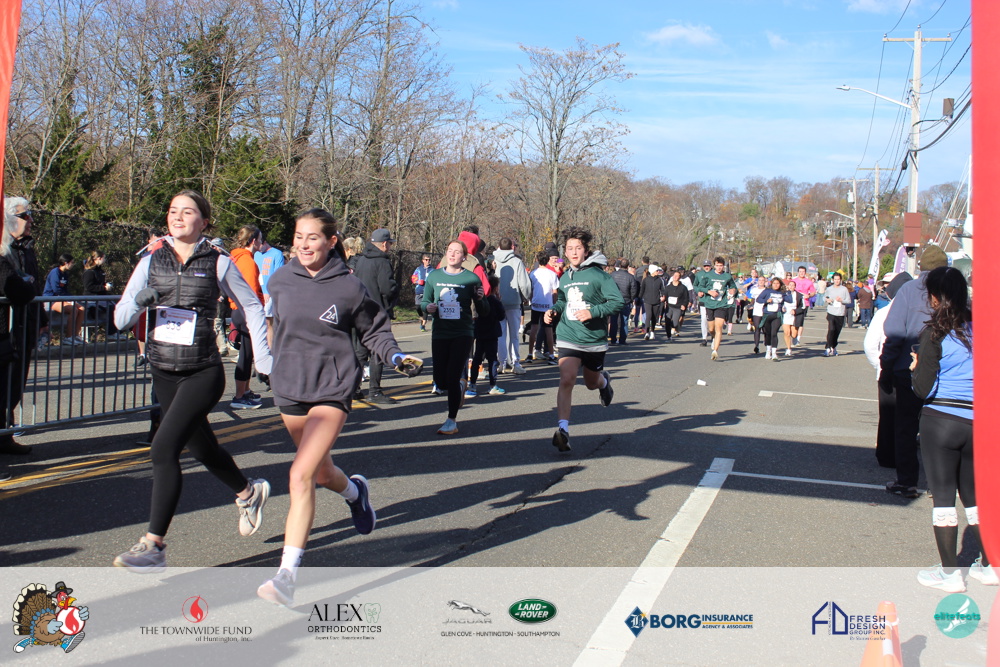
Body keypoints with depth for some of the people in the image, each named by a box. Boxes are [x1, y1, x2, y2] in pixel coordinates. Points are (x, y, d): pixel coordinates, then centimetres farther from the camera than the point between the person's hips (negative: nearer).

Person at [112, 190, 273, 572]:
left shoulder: (218, 264, -5)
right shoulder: (151, 263, 4)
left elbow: (251, 306, 7)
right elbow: (120, 319, 2)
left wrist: (262, 355, 4)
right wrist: (139, 301, -19)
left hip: (203, 373, -5)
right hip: (163, 372, 5)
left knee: (164, 449, -17)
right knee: (202, 448, 21)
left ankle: (153, 546, -8)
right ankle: (248, 493, 48)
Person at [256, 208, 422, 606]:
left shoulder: (349, 287, -8)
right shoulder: (280, 282, 2)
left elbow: (374, 331, 4)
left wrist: (396, 357, -12)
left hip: (332, 389, -5)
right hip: (288, 389, 5)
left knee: (301, 475, -18)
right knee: (322, 472, 21)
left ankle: (287, 575, -15)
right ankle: (354, 492, 58)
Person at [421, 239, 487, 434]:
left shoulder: (471, 278, -3)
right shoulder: (434, 276, 4)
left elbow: (484, 312, 0)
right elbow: (424, 302, 14)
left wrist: (480, 299, -20)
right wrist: (428, 307, -9)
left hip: (462, 335, -3)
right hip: (439, 334, 3)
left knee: (452, 378, -8)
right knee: (440, 383, 5)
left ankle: (452, 421, 7)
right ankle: (460, 385, 40)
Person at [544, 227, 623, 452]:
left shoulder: (598, 274, -9)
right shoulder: (564, 278, 7)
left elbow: (618, 301, -13)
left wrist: (593, 312, -23)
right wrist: (554, 310, 3)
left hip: (594, 340, -2)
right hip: (568, 338, 2)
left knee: (592, 383, 17)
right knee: (566, 380, -17)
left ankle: (604, 381, 55)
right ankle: (563, 429, -15)